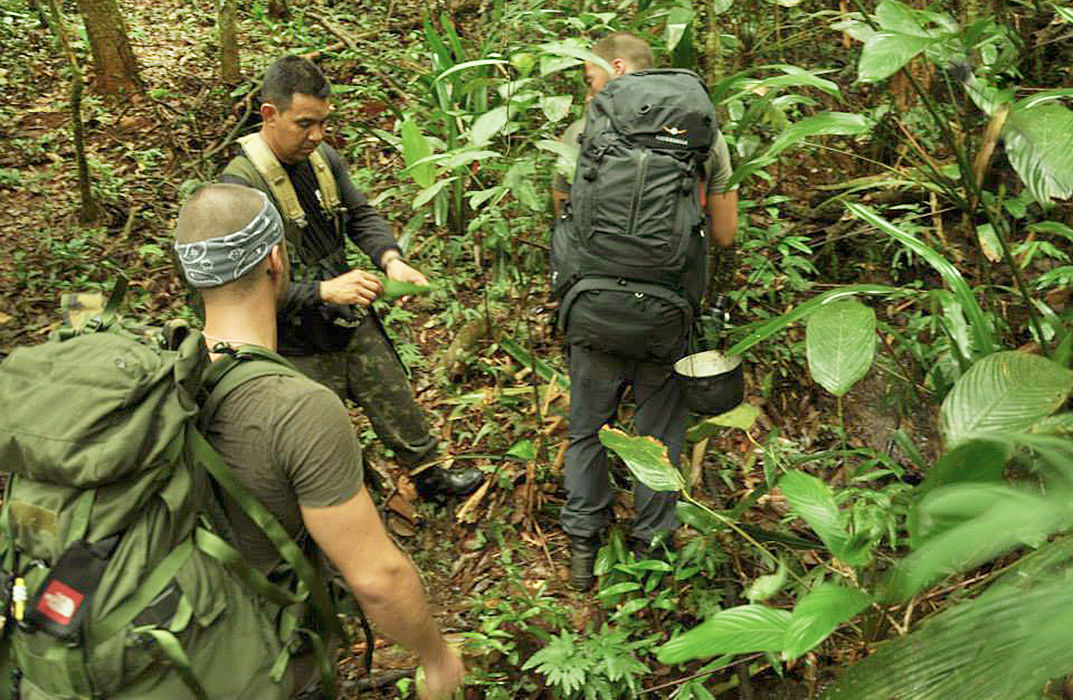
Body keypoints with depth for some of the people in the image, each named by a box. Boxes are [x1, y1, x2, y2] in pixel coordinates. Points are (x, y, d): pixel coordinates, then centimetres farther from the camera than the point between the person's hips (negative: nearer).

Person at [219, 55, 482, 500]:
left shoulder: (323, 158, -1)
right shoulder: (240, 185, -23)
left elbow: (361, 216, 9)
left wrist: (391, 259, -12)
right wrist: (324, 291, -35)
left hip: (356, 325, 7)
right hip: (300, 347, -6)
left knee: (397, 405, 21)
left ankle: (428, 475, 44)